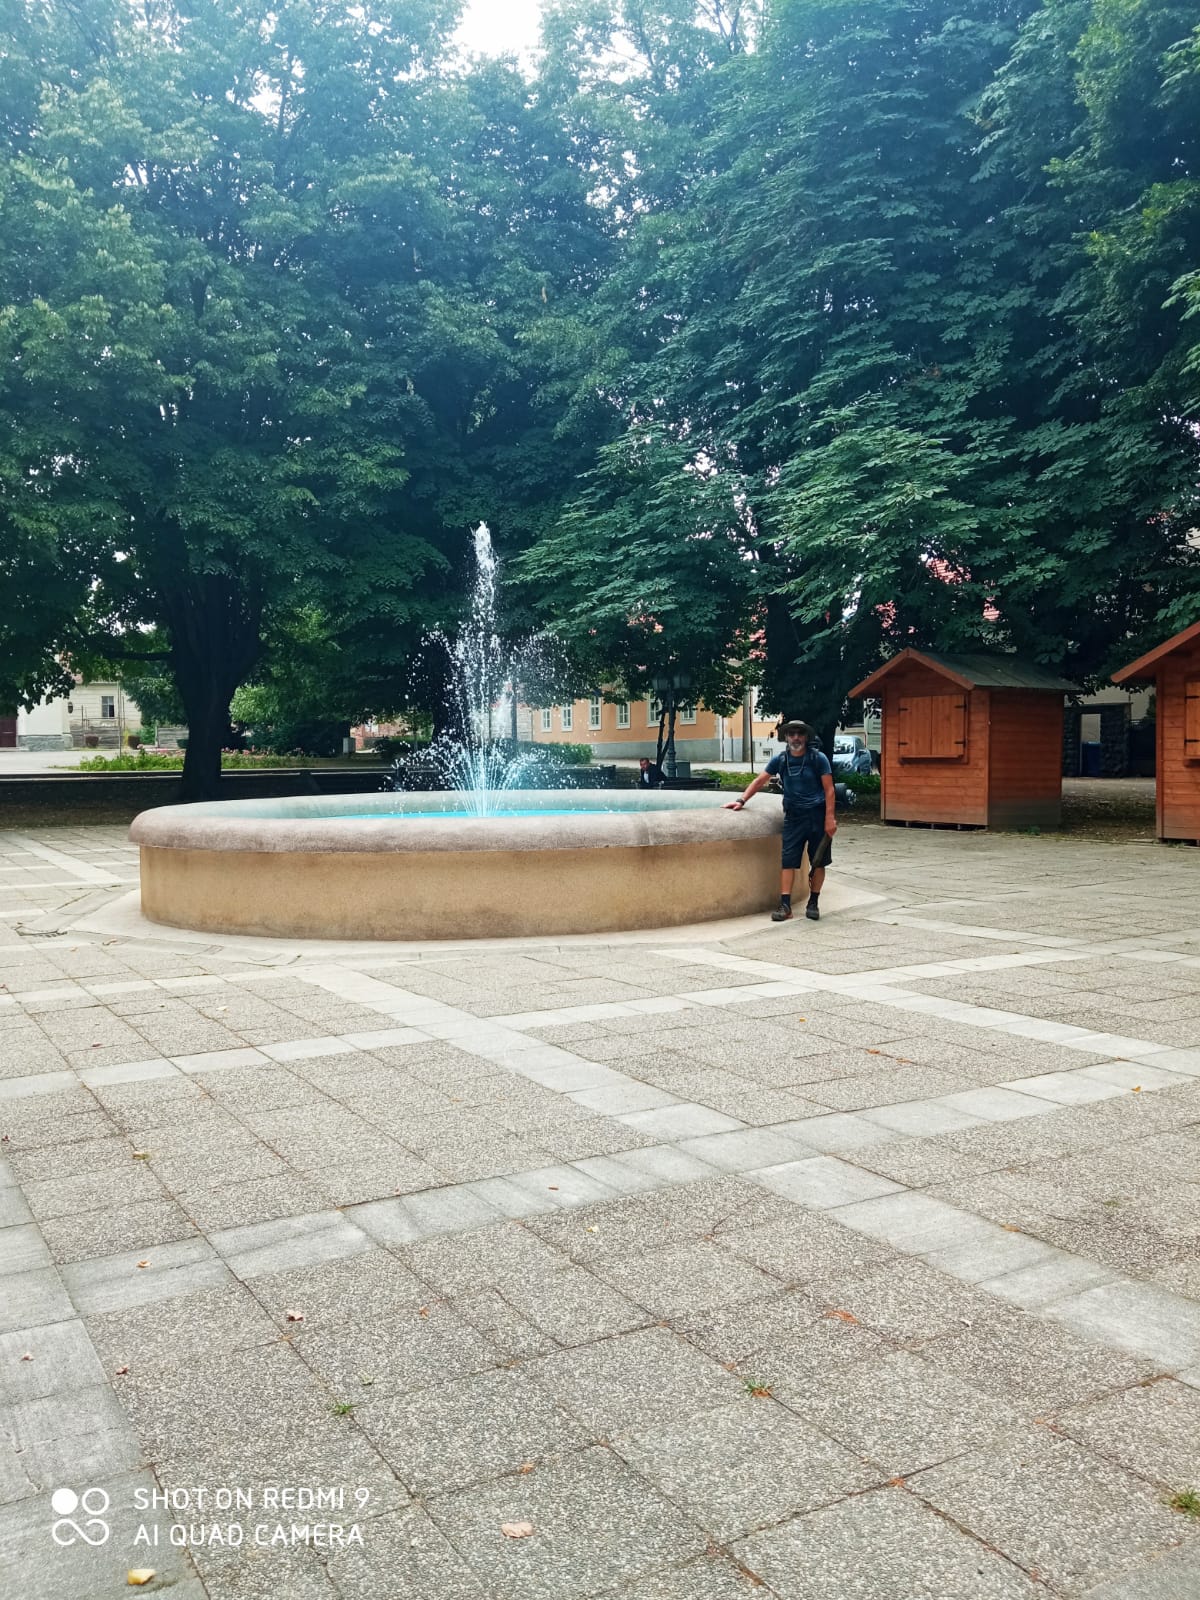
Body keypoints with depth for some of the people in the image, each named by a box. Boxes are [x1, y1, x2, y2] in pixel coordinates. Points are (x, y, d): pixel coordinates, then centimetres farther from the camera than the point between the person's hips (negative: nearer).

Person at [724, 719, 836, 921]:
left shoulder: (818, 759, -4)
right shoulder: (780, 759, 4)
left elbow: (829, 789, -6)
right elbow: (760, 781, 7)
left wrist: (830, 818, -13)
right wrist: (742, 801, -4)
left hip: (817, 814, -2)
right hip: (793, 815, 2)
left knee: (818, 862, 5)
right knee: (788, 861, -4)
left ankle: (813, 903, 17)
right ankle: (785, 905, -4)